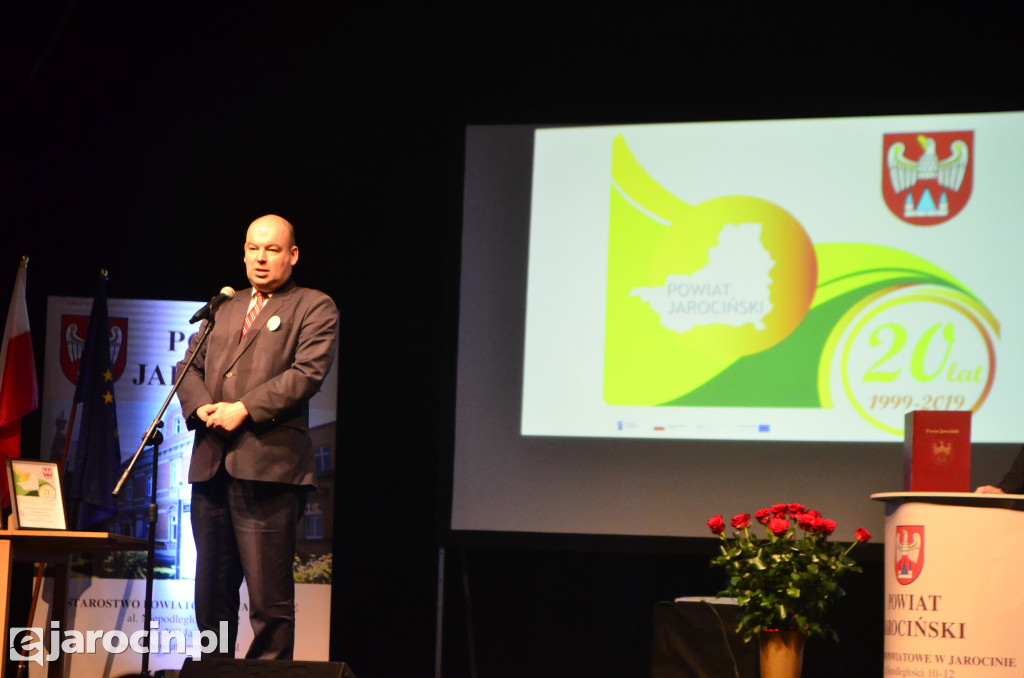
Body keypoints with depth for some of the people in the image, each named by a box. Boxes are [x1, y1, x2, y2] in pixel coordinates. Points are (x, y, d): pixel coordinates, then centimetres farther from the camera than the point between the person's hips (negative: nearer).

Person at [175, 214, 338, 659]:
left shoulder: (313, 308, 5)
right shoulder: (224, 309, 24)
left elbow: (308, 371, -8)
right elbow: (190, 366, 20)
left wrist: (244, 409, -15)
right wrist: (201, 407, -2)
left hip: (267, 466, -6)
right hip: (211, 465, 6)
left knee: (269, 598, -7)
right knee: (212, 593, 10)